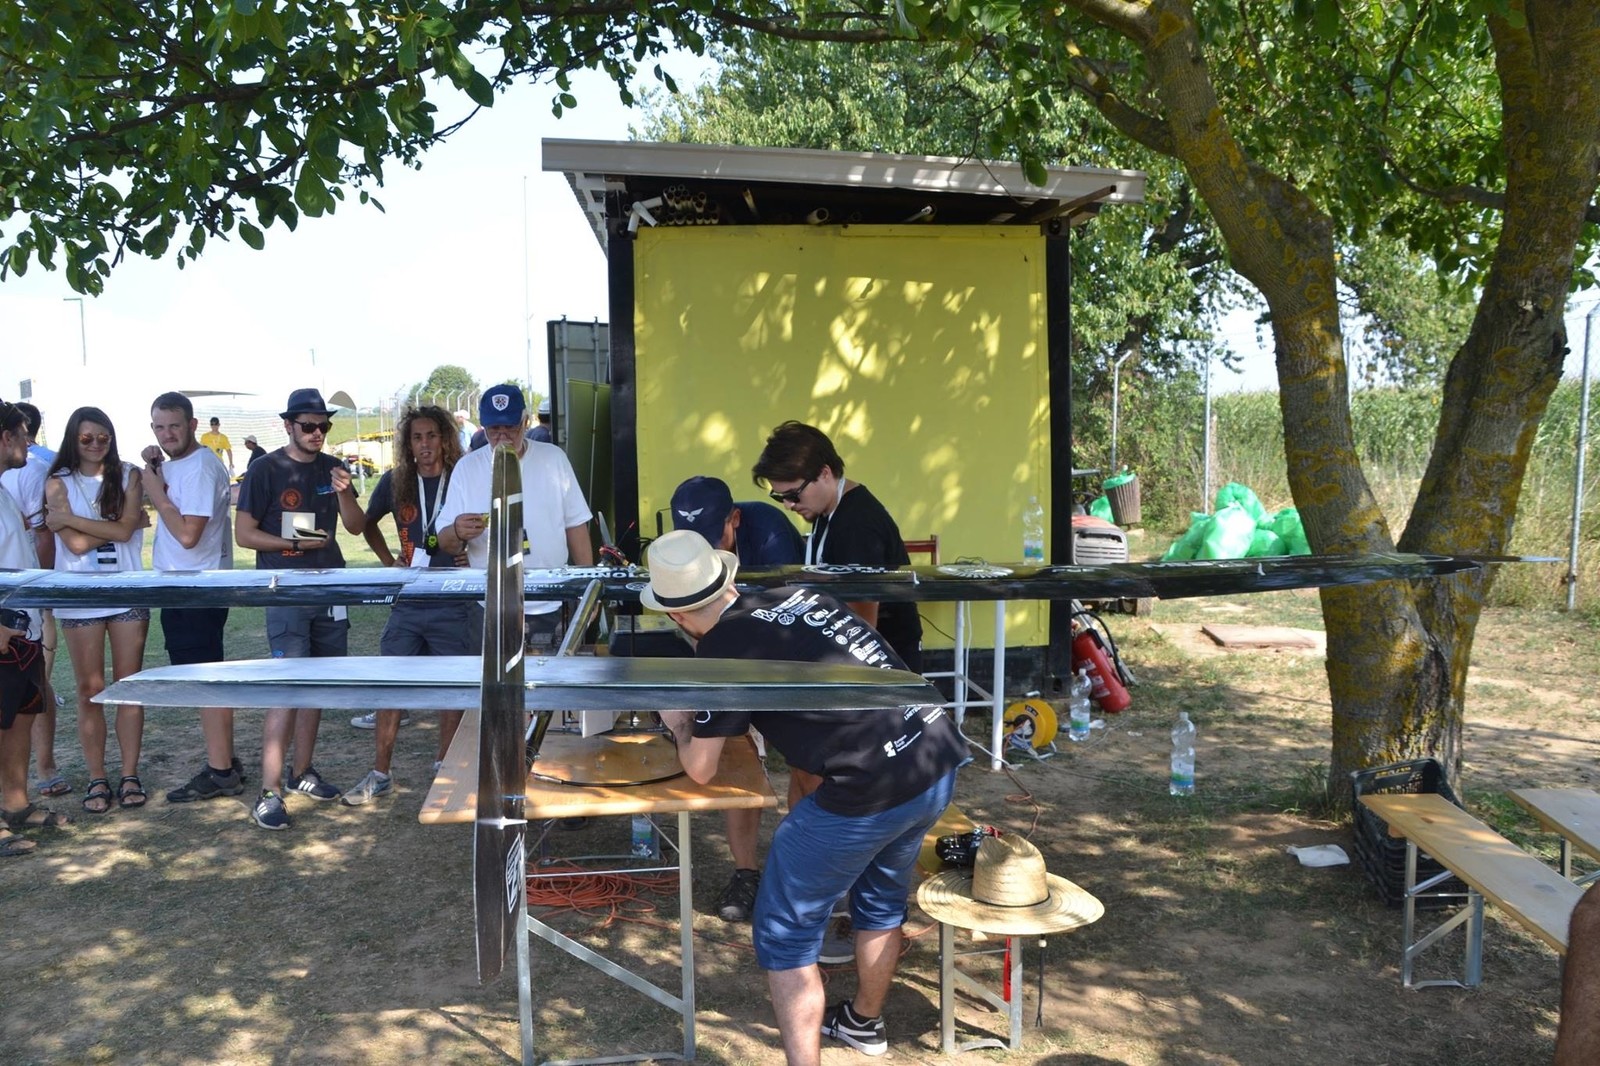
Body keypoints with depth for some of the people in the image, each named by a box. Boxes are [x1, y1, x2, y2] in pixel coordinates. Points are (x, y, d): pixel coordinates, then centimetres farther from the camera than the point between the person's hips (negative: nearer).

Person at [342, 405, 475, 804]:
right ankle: (380, 774, 13)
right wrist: (388, 560, 9)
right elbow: (368, 522, 22)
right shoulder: (395, 482, 4)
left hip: (455, 603, -3)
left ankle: (444, 765, 23)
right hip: (408, 602, 3)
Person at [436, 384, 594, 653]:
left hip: (553, 608, 0)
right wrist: (457, 533, -23)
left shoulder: (554, 458, 2)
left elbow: (575, 525, 6)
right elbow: (445, 543, 0)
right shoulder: (466, 467, 1)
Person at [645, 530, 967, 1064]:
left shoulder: (723, 651, -8)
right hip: (940, 759, 8)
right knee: (881, 900, 30)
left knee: (785, 935, 9)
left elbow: (701, 769, 4)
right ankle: (864, 1021, 51)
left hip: (873, 792, -8)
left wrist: (680, 724, 24)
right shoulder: (793, 596, 11)